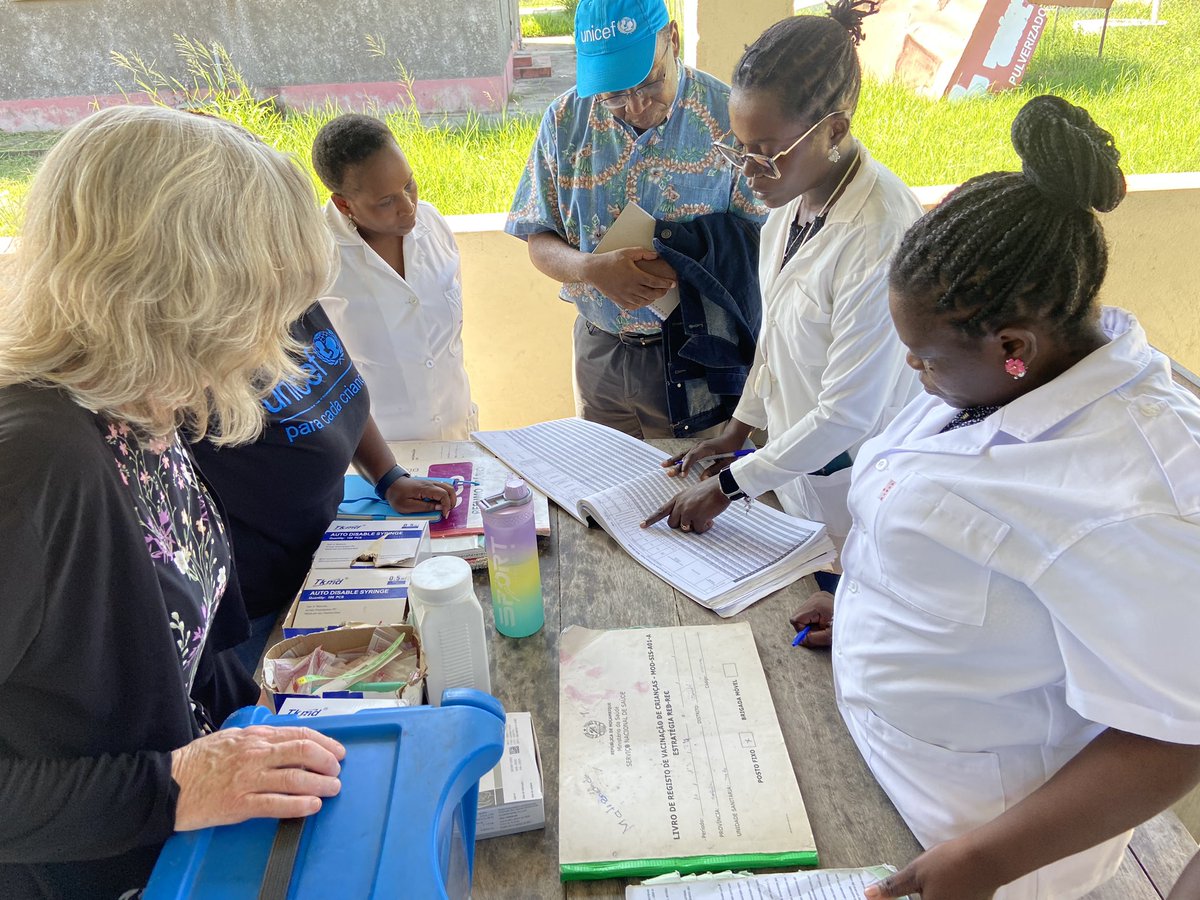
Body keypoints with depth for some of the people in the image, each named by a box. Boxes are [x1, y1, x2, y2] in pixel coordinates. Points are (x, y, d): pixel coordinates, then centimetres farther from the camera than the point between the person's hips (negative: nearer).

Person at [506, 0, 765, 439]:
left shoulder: (727, 115, -11)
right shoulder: (566, 121, -3)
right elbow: (540, 243, -1)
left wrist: (684, 269, -27)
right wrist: (591, 268, -22)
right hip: (599, 353, 3)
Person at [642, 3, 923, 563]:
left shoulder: (879, 236, -29)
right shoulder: (795, 193, -4)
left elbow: (848, 413, -26)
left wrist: (728, 485, -19)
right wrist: (739, 429, 11)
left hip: (849, 495, -7)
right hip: (793, 458, 7)